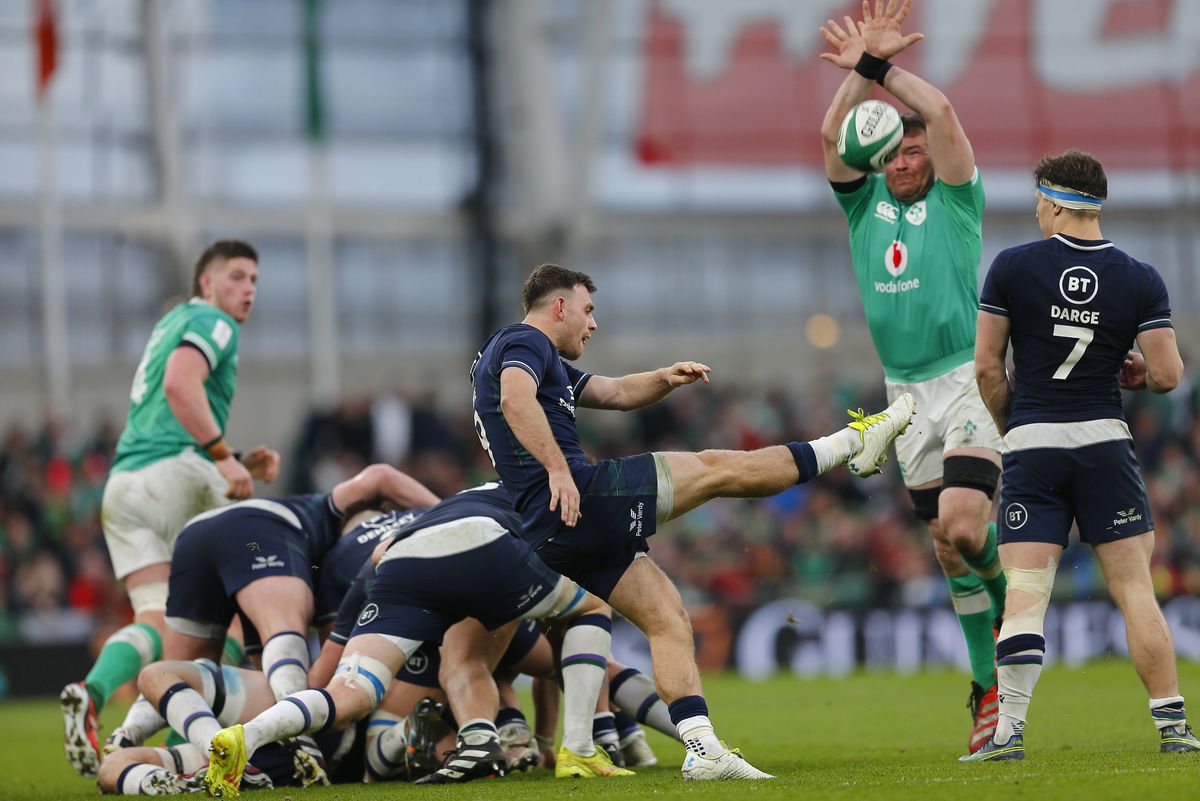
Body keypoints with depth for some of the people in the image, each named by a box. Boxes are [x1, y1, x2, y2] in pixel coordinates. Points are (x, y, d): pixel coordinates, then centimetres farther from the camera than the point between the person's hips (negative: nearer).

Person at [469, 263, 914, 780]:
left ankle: (704, 751, -4)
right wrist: (558, 469, -31)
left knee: (668, 619, 6)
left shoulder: (545, 362, 30)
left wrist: (665, 379, 12)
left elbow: (618, 394, 33)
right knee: (718, 469, -1)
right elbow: (515, 399, -24)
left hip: (549, 534, 10)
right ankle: (854, 443, 9)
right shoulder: (524, 343, -3)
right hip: (580, 497, -10)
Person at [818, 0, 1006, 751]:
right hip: (906, 393, 5)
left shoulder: (956, 201, 1)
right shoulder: (865, 203, 12)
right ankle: (989, 683, 10)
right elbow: (833, 136, -4)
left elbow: (942, 111, -13)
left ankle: (1009, 598, 9)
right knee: (948, 546, 3)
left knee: (962, 523, -22)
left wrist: (879, 67, -11)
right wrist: (861, 68, -11)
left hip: (968, 380, -5)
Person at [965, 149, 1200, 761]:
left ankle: (1009, 729, -13)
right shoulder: (1141, 280, -1)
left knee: (1025, 592, -4)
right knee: (1135, 589, 4)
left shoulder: (1012, 268, -3)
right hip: (1105, 442, 1)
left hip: (1030, 442, -1)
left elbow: (986, 367, 0)